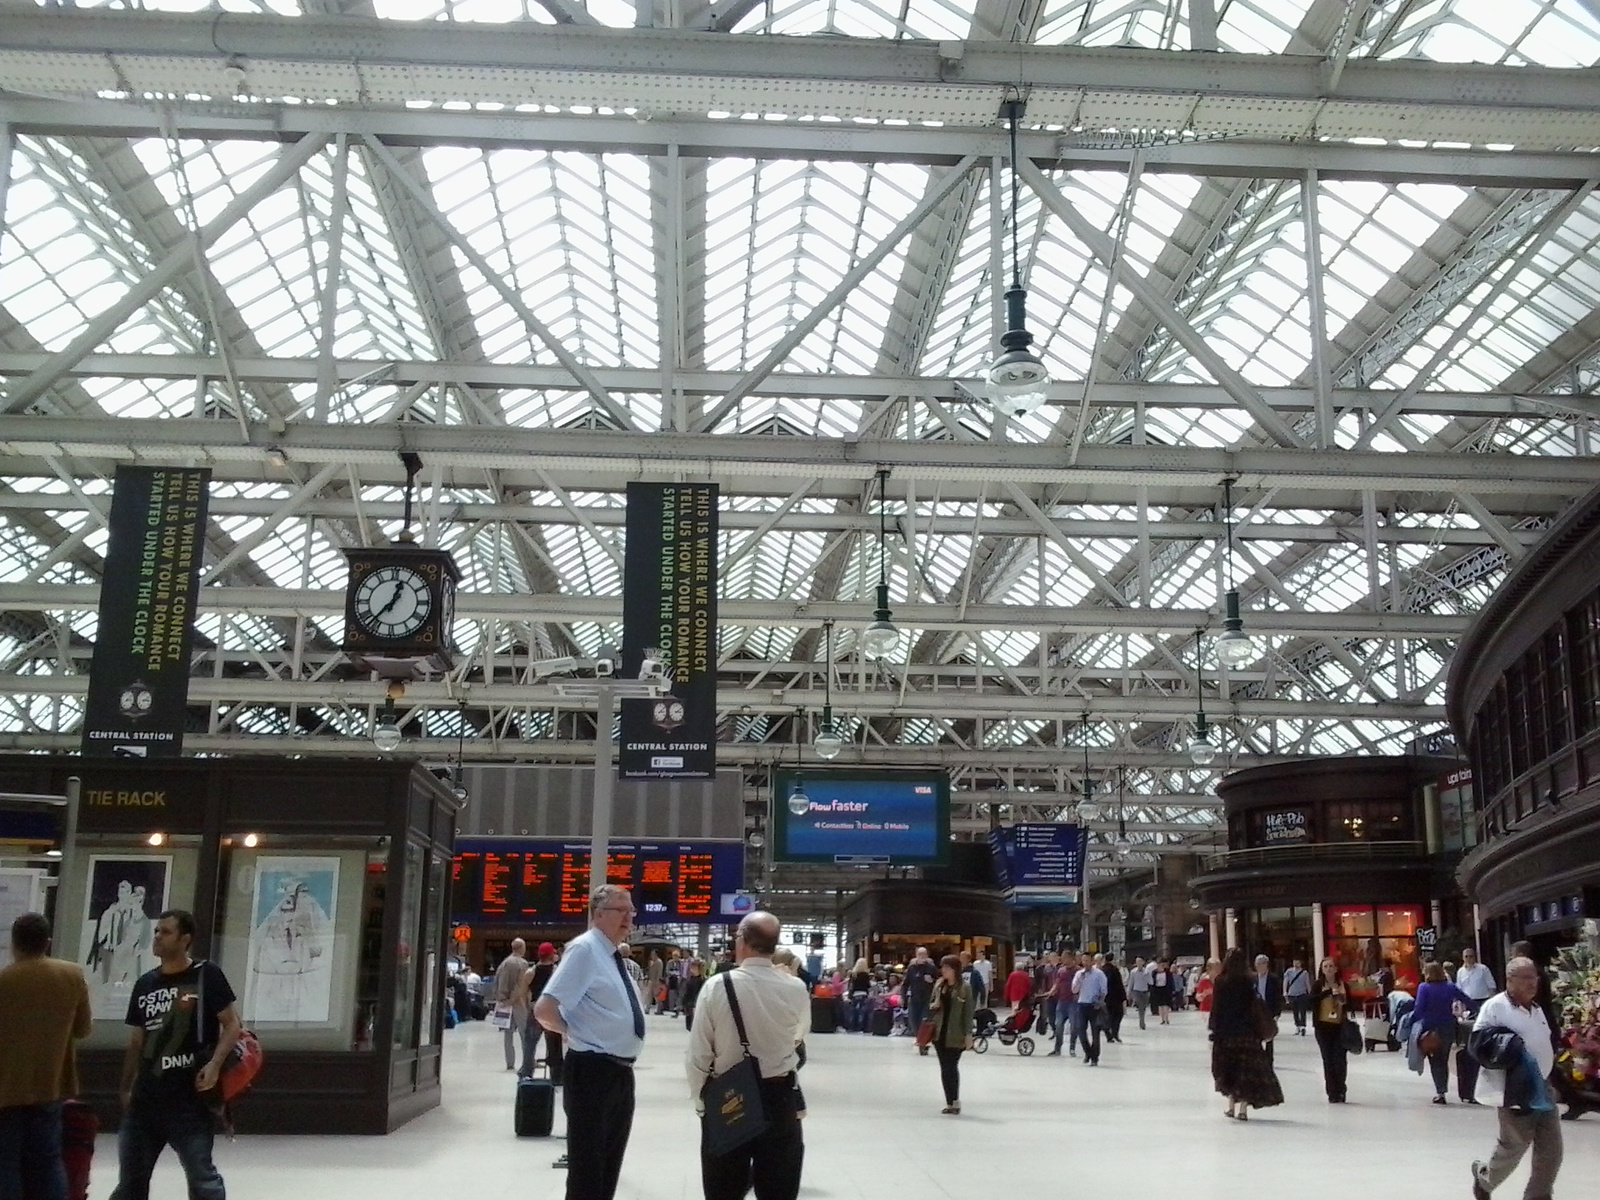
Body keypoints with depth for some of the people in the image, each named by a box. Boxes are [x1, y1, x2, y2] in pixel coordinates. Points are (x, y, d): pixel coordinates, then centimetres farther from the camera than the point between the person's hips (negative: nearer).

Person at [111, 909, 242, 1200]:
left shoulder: (206, 975, -6)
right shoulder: (145, 984, 10)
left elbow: (232, 1024, -7)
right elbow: (137, 1041, 17)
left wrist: (215, 1064, -20)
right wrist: (126, 1089, 15)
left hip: (190, 1099, -6)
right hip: (145, 1098, 6)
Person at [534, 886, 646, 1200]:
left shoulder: (614, 955, 12)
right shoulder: (585, 949, -16)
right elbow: (544, 1009, -25)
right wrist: (576, 1033, -10)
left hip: (621, 1071, 9)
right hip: (592, 1071, -9)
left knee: (609, 1164, 18)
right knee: (586, 1165, 0)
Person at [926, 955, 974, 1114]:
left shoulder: (964, 987, -9)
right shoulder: (939, 984, 7)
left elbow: (968, 1012, -9)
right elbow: (930, 1004, 17)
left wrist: (968, 1034, -12)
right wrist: (933, 1005, -7)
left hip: (955, 1035, -5)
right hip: (939, 1032, 5)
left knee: (951, 1067, -4)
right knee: (944, 1068, 8)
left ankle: (954, 1101, 8)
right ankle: (950, 1102, 15)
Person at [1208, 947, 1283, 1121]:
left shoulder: (1220, 981, -7)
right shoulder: (1249, 981, -3)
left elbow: (1216, 1007, -8)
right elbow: (1256, 1005, -2)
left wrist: (1214, 1029, -3)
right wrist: (1259, 1029, 5)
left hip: (1225, 1031, -1)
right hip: (1246, 1030, 1)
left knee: (1228, 1068, 14)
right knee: (1246, 1068, 4)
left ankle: (1231, 1105, 12)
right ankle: (1242, 1108, -2)